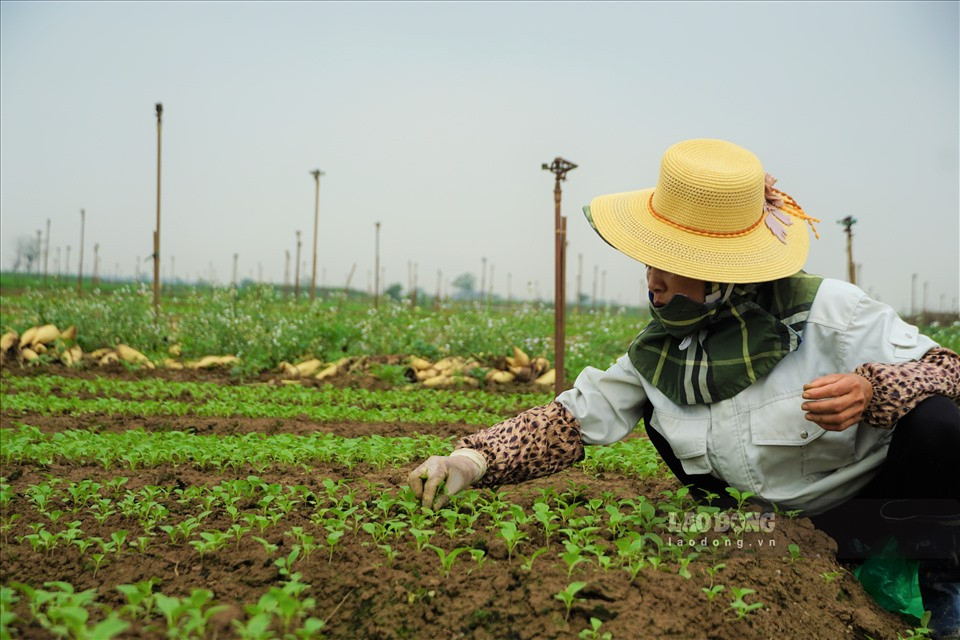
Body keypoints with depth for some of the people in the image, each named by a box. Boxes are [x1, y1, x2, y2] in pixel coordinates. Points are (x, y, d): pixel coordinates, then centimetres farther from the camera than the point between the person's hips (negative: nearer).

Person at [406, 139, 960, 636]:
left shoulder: (826, 311, -16)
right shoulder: (659, 353, -3)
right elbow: (572, 419, -6)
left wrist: (870, 392, -36)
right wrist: (472, 459, -22)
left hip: (889, 493, -6)